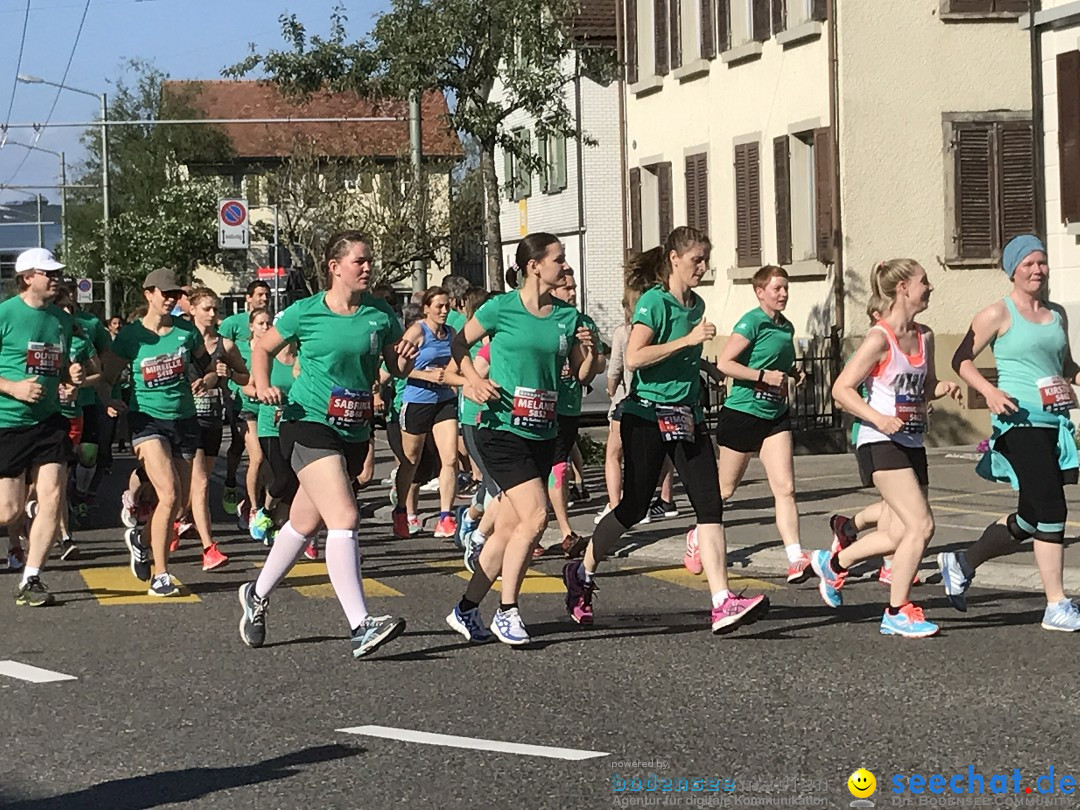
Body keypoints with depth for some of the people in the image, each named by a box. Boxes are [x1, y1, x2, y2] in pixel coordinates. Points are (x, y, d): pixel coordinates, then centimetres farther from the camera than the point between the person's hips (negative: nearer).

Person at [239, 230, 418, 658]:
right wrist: (263, 386, -8)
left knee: (304, 524, 17)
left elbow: (396, 367, 12)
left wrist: (404, 360, -10)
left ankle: (257, 595, 39)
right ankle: (361, 626, -24)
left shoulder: (380, 314, 3)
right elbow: (262, 348, 8)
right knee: (344, 518, -20)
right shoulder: (306, 313, -6)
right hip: (310, 424, -5)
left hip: (355, 433, 5)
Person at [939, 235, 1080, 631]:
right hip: (1020, 420, -7)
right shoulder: (999, 314, -2)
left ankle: (962, 563, 31)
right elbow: (961, 360, 0)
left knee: (1031, 516, 12)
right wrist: (990, 391, -16)